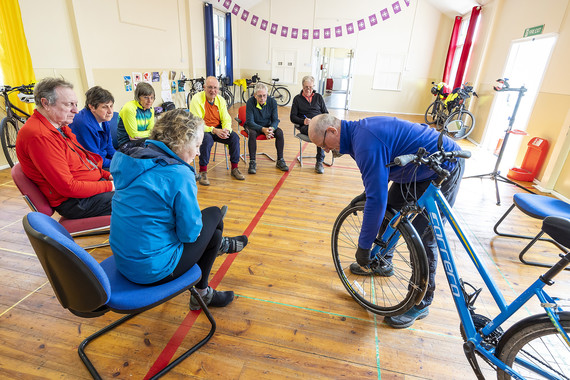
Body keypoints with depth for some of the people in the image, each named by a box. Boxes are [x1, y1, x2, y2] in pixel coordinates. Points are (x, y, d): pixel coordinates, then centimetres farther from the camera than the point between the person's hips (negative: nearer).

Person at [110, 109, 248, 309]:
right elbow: (189, 233, -18)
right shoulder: (179, 175, -23)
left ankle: (220, 245, 45)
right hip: (152, 269, -8)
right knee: (213, 215, 8)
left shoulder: (135, 158, 2)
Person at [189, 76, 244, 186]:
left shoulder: (221, 99, 3)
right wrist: (214, 130, -30)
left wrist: (226, 129, -21)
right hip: (202, 130, -5)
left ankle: (234, 168, -4)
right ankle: (203, 172, -24)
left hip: (218, 129, 5)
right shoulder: (197, 99, -13)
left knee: (234, 136, -18)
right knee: (207, 139, -37)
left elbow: (226, 119, 3)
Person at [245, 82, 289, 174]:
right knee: (252, 134, -36)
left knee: (279, 132, -24)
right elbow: (250, 122, -22)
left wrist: (272, 128, -34)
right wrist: (263, 129, -39)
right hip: (253, 126, -2)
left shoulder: (272, 102, -10)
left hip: (268, 126, 3)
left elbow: (275, 120, -9)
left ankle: (280, 161, -13)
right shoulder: (250, 102, -18)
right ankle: (252, 162, -27)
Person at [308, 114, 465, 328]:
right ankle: (381, 263, 36)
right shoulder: (358, 130, 1)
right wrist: (366, 194, 19)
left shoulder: (366, 143, -31)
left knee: (423, 238, -6)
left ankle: (421, 304, 13)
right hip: (420, 167, 10)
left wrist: (363, 246, -24)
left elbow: (376, 199, -32)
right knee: (389, 211, 14)